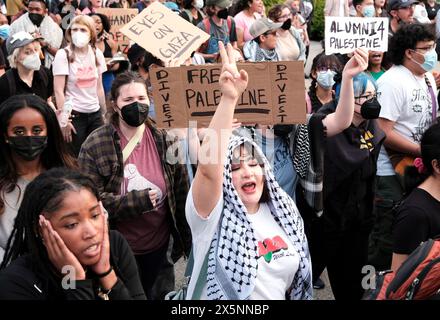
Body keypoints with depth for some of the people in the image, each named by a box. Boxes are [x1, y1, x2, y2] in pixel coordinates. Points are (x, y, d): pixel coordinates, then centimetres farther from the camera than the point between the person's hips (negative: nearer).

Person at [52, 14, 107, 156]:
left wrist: (104, 113, 10)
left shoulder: (97, 54, 7)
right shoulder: (63, 55, -6)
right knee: (75, 158, 0)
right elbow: (59, 91, -9)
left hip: (95, 113, 4)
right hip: (74, 114, -4)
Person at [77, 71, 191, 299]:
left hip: (158, 243, 3)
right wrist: (137, 201, -25)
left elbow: (181, 191, -1)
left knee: (148, 292, 23)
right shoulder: (95, 144, -16)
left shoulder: (165, 139, -7)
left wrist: (185, 236, 1)